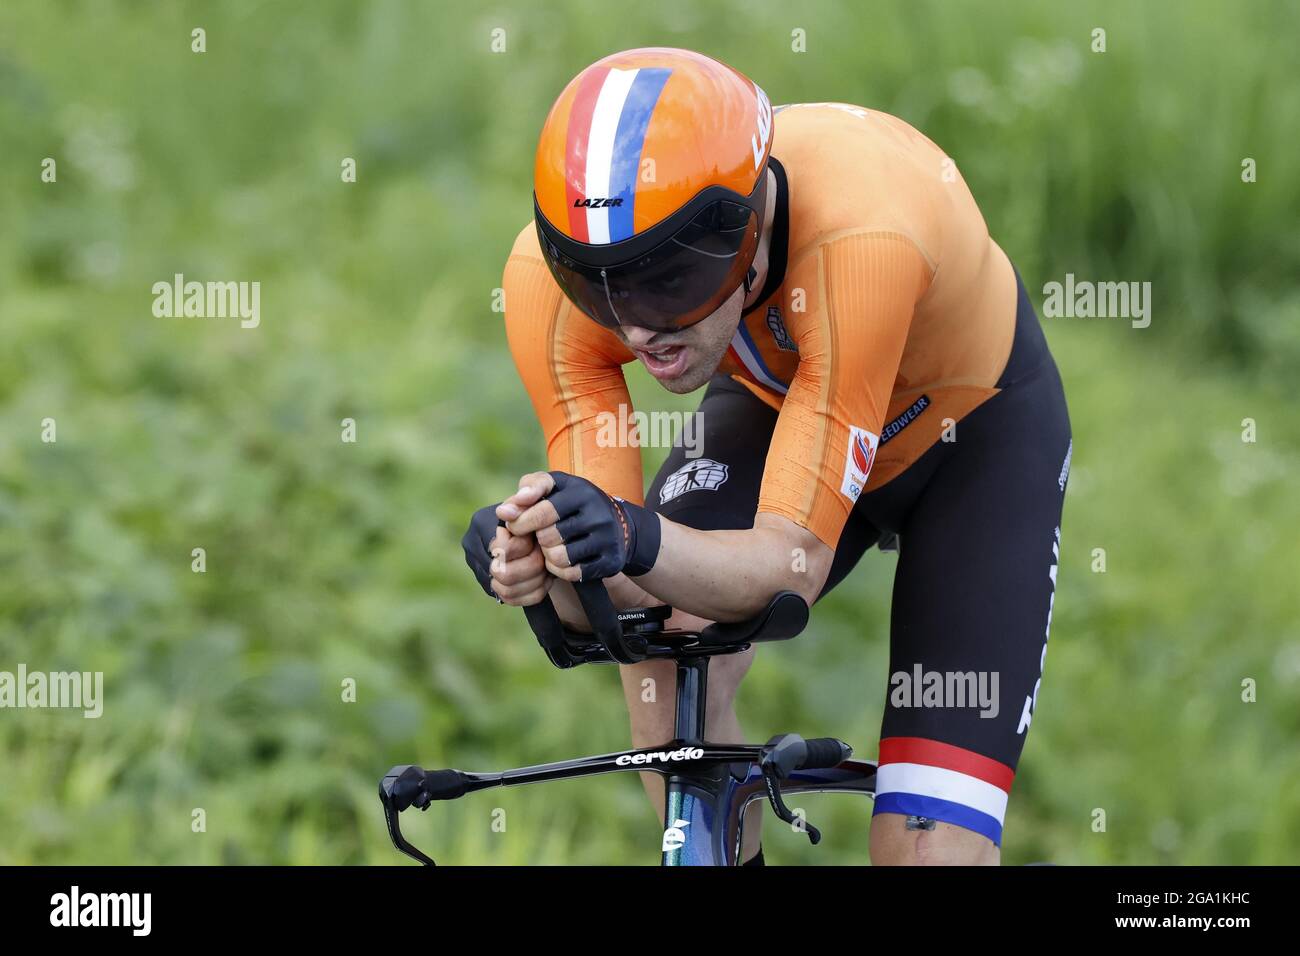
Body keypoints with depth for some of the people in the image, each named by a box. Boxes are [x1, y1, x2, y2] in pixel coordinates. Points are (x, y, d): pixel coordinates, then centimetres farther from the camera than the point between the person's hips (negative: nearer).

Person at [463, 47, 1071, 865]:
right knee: (666, 642, -27)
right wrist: (543, 561, -50)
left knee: (931, 845, -15)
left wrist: (641, 544, -59)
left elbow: (795, 557, -40)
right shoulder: (551, 278, -30)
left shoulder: (861, 238, -43)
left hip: (978, 434, -3)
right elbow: (608, 604, -27)